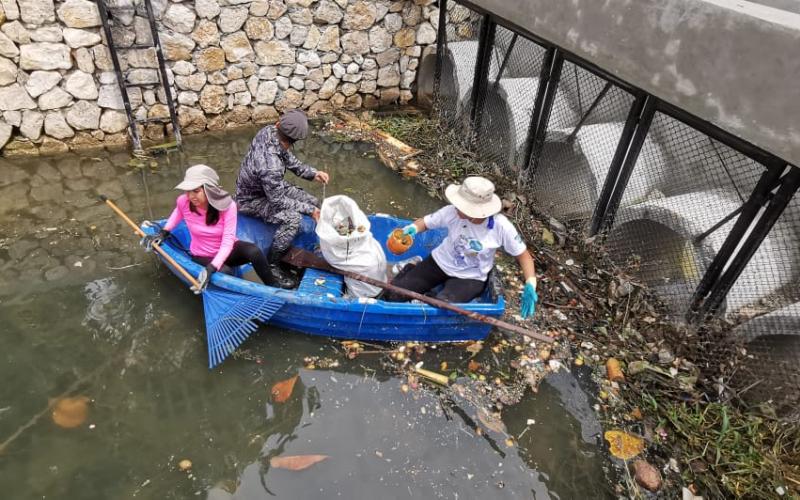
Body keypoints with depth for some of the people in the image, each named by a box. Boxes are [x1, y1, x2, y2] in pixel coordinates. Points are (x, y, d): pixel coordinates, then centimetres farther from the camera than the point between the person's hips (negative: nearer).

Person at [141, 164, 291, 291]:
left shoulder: (227, 205, -24)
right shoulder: (183, 202, -18)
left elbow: (227, 242, -28)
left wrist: (211, 268, -41)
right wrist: (164, 232, -1)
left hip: (226, 251, -1)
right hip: (202, 256, 1)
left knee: (254, 252, -34)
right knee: (224, 272, -35)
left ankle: (275, 288, -16)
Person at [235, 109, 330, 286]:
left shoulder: (268, 131, -18)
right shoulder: (270, 166, -41)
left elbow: (289, 160, 0)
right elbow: (278, 201, -27)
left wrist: (313, 173, -8)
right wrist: (308, 210, -18)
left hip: (271, 186, 9)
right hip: (251, 200, -9)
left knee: (313, 203, 4)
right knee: (292, 218, -31)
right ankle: (271, 265, -11)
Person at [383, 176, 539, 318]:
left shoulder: (501, 226, -24)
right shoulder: (453, 212, -20)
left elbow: (523, 254, -11)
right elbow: (425, 222, -5)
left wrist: (530, 285, -24)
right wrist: (412, 229, -28)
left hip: (470, 278, -1)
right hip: (440, 262, 2)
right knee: (392, 296, -9)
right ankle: (410, 272, 25)